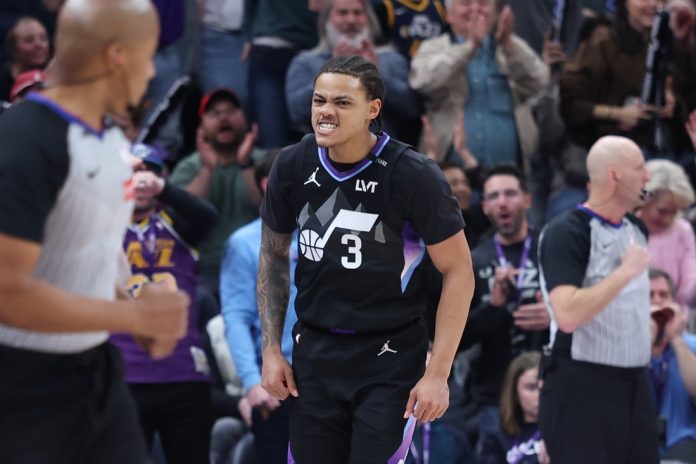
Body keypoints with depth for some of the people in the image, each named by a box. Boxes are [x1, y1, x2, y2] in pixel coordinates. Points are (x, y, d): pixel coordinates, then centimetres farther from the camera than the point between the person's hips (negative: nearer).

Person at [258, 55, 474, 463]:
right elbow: (274, 255, 11)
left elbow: (458, 272, -10)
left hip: (390, 361, -4)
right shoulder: (292, 167, -4)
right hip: (314, 355, 4)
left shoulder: (413, 176, -16)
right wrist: (272, 349, 5)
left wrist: (438, 373, -14)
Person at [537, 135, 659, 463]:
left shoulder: (636, 230, 13)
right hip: (581, 387, -7)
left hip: (633, 384, 7)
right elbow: (568, 315, -25)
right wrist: (625, 272, -19)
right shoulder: (566, 233, -12)